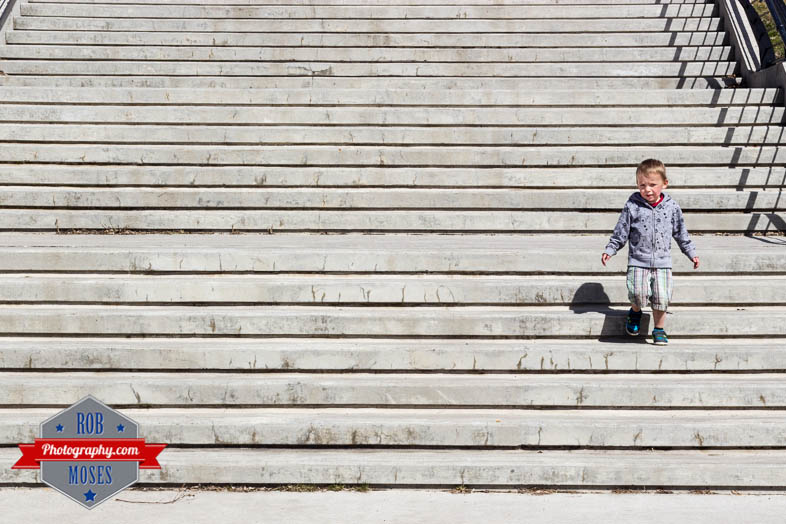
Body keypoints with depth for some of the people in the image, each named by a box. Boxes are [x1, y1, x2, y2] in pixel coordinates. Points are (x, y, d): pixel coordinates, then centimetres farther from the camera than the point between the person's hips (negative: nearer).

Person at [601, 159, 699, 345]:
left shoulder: (671, 207, 4)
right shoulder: (632, 206, -2)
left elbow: (681, 233, 15)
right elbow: (621, 232, 5)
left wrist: (691, 253, 17)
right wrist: (610, 250, 0)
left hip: (662, 261, 1)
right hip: (638, 261, -1)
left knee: (661, 296, -7)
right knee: (638, 293, -18)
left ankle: (659, 329, 15)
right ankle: (635, 311, 17)